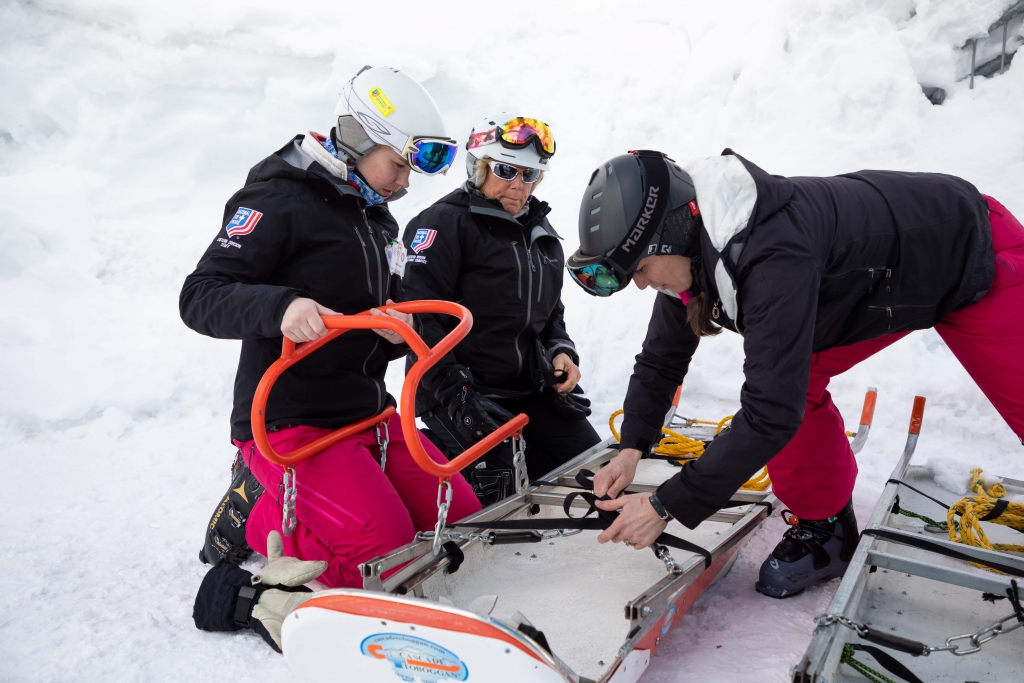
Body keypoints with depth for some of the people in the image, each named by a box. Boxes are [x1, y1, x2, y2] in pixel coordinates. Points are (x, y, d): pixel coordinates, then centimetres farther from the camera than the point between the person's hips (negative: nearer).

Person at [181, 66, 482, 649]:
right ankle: (255, 519, 5)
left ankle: (283, 505, 15)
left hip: (371, 415, 9)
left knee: (463, 521, 3)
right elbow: (200, 298, -16)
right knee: (388, 555, -20)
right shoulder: (281, 201, -10)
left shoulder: (380, 222, 16)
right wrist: (279, 306, -35)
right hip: (292, 422, -8)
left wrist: (399, 332, -4)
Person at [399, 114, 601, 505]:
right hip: (469, 395, -8)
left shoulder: (541, 233, 16)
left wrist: (561, 351, 5)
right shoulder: (445, 223, -10)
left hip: (532, 389, 8)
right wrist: (452, 395, -22)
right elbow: (420, 316, -18)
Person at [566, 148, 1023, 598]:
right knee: (790, 378, -8)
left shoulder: (773, 254, -43)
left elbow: (772, 412, -43)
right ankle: (826, 527, 8)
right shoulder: (690, 252, -17)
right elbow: (661, 359, -4)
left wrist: (666, 507, -38)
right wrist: (631, 448, -17)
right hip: (870, 275, 7)